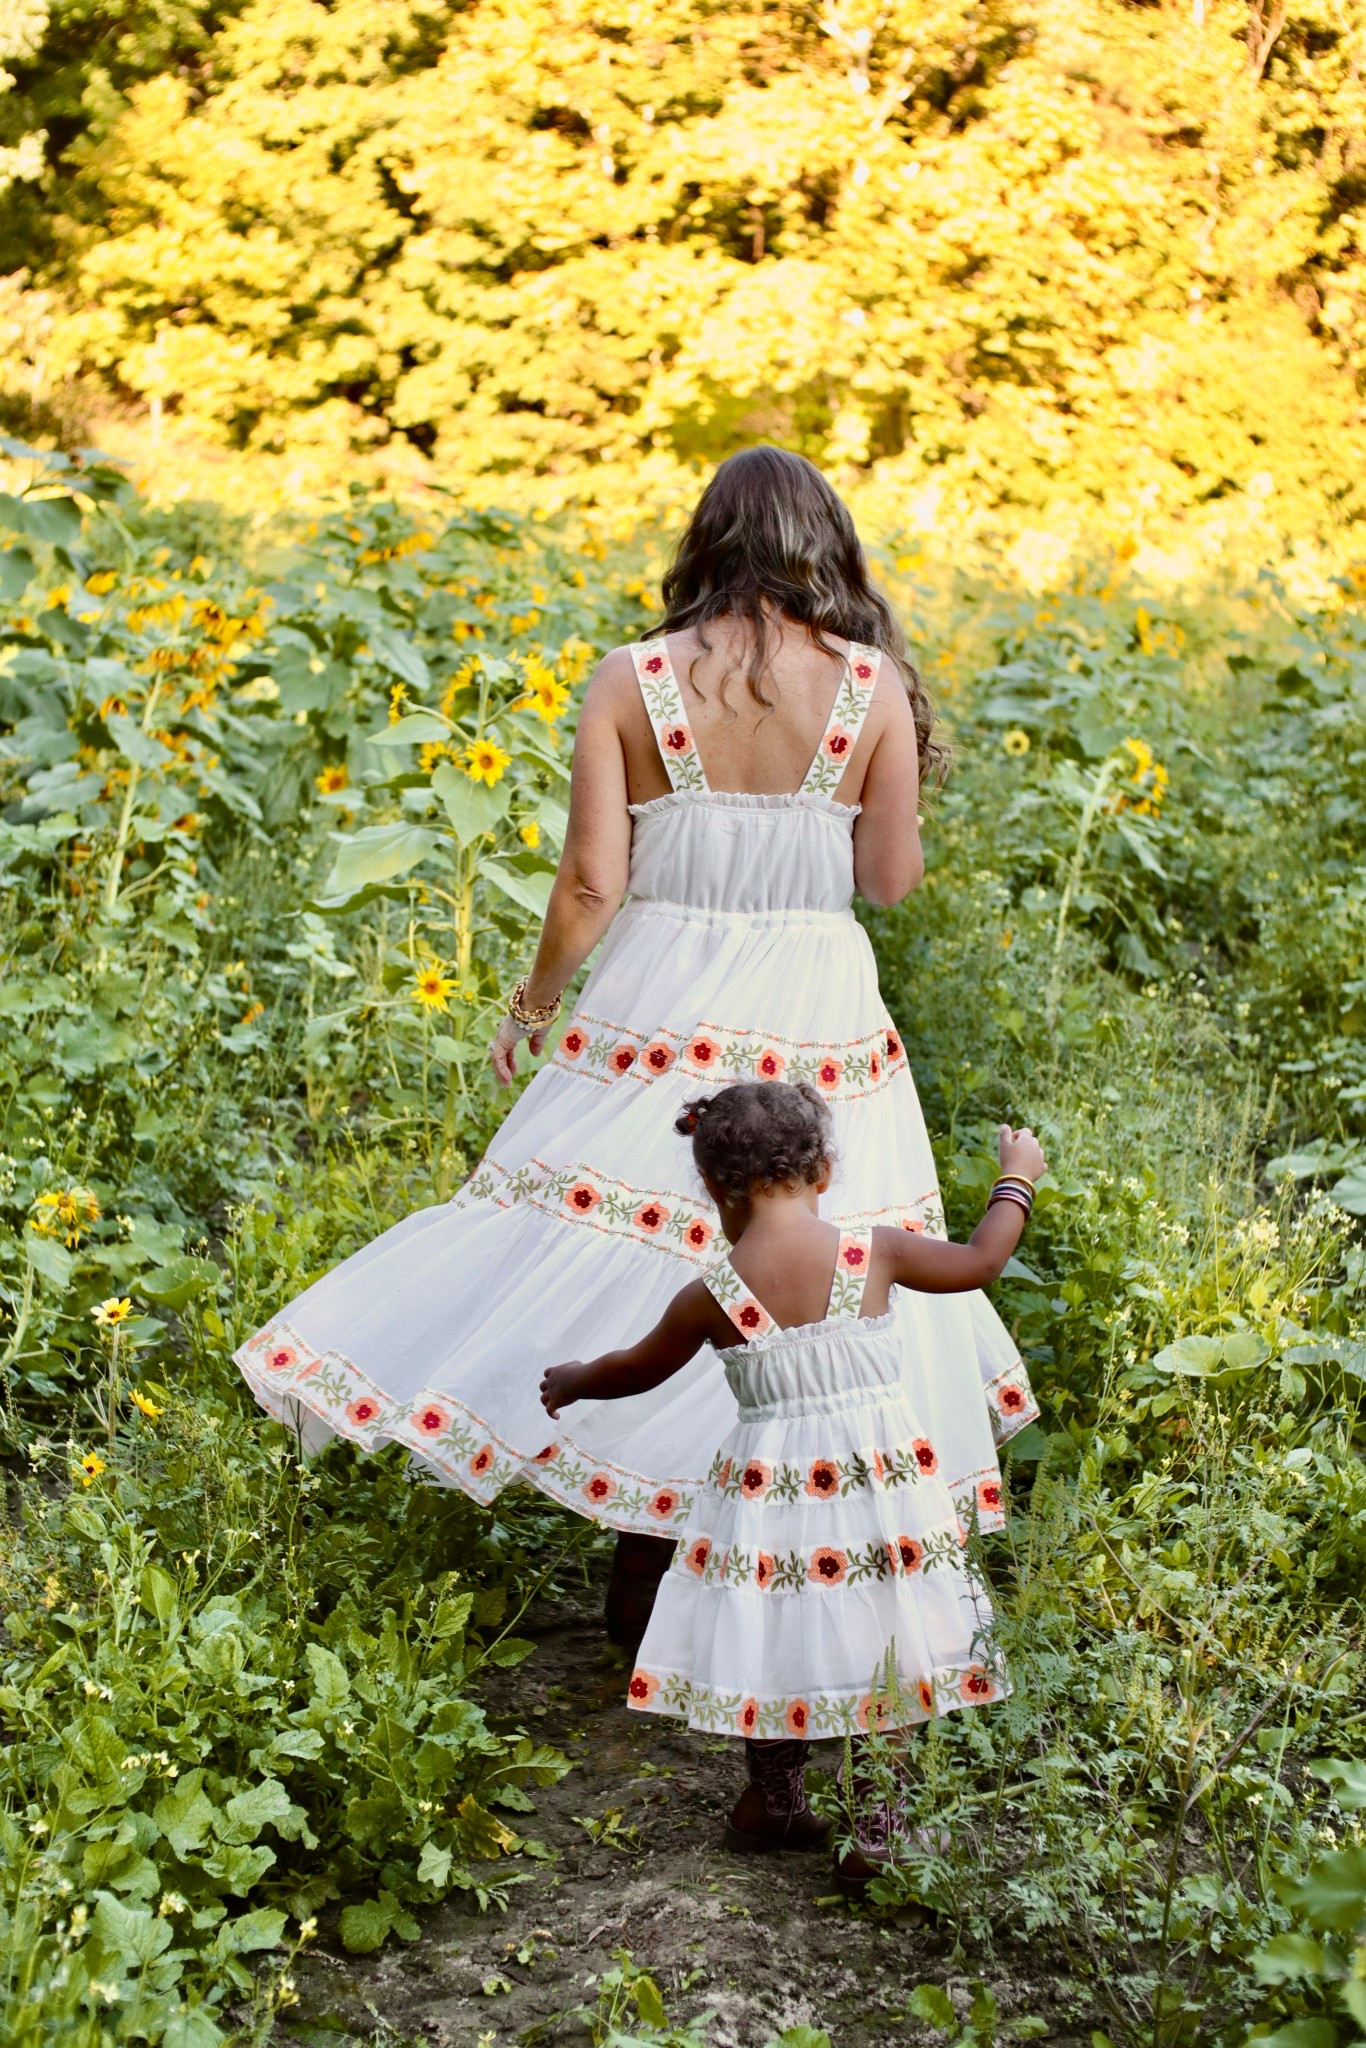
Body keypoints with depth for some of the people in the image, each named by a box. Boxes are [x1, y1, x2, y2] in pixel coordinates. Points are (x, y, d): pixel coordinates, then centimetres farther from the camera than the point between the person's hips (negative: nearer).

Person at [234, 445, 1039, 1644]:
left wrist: (534, 1005, 10)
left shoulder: (631, 682, -4)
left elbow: (591, 883, -6)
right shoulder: (873, 685, -3)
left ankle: (647, 1592, 13)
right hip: (817, 1015, 1)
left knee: (630, 1262, 9)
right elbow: (891, 880, -2)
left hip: (659, 1011, 0)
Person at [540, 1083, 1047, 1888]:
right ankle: (876, 1829, 15)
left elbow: (638, 1369, 10)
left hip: (773, 1492, 0)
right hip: (883, 1483, 0)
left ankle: (775, 1806, 33)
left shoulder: (712, 1296, -8)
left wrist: (571, 1383, 31)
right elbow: (981, 1261, 9)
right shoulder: (875, 1254, -7)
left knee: (777, 1648, 17)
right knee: (882, 1647, 11)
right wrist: (1018, 1177, 27)